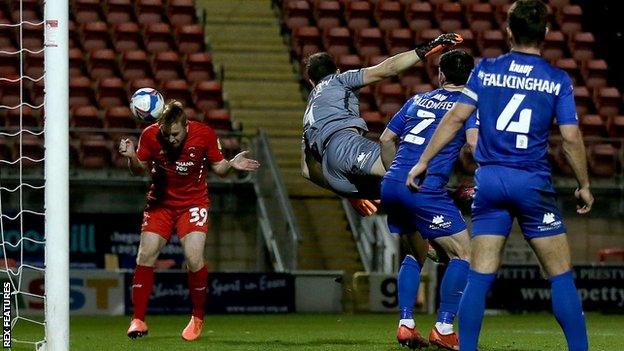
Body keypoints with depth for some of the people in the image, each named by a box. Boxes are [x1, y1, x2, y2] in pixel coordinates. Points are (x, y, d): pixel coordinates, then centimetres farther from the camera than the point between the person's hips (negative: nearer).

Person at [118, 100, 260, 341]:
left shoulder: (204, 134, -15)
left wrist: (231, 165, -23)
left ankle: (198, 319, 3)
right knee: (145, 255, -11)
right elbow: (139, 170, -1)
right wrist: (131, 157, -22)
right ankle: (138, 320, 1)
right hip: (160, 202, 2)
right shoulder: (150, 136, -14)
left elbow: (218, 167, -2)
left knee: (194, 258, -18)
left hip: (193, 202, -2)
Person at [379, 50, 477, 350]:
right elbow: (475, 143, -14)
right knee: (464, 253, 2)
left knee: (414, 254, 22)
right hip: (425, 190, -7)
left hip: (391, 186, 7)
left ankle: (405, 325, 12)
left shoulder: (418, 100, 20)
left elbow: (385, 139, 23)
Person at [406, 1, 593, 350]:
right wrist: (584, 185, 7)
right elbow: (571, 138, -4)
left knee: (480, 276, 3)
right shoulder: (558, 80, 0)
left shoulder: (486, 70, 5)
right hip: (534, 183, -2)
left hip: (490, 179, 2)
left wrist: (423, 161, 6)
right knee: (561, 275, 5)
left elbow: (456, 118, 1)